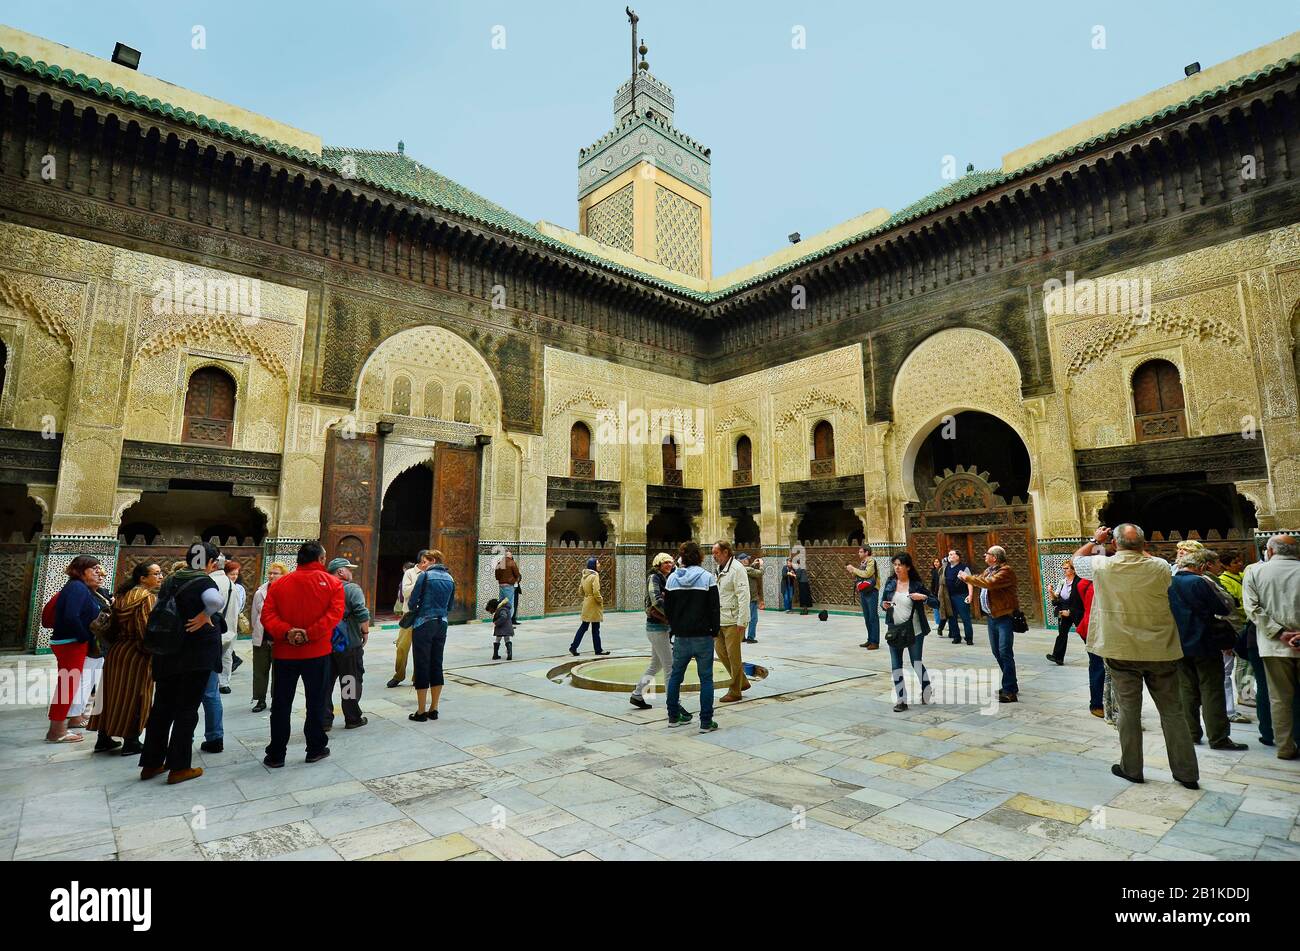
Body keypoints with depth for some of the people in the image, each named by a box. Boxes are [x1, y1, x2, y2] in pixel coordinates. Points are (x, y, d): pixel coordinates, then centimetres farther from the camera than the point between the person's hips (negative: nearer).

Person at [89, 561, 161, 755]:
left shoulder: (122, 596, 10)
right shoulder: (149, 597, -15)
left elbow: (113, 624, 12)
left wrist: (114, 645, 20)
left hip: (115, 651, 8)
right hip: (137, 654, -8)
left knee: (113, 694, 16)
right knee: (134, 696, 1)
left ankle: (104, 739, 24)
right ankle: (131, 743, 8)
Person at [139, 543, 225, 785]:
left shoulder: (171, 579, 7)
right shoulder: (203, 581, -17)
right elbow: (217, 600, -39)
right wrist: (204, 615, -22)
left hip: (167, 654, 7)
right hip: (196, 655, -7)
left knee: (162, 707, 16)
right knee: (187, 709, 3)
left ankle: (151, 763, 26)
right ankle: (179, 767, 9)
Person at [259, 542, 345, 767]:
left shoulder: (279, 583, 5)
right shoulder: (332, 582, -4)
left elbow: (267, 614, -6)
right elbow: (336, 612, -17)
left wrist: (286, 632, -14)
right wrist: (310, 633, -17)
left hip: (283, 653, 2)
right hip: (317, 652, -2)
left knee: (281, 705, 12)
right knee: (316, 702, 11)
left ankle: (276, 754, 18)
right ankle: (316, 749, 19)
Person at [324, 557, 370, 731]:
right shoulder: (352, 589, -12)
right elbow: (363, 614, -22)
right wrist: (365, 632, -7)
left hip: (325, 644, 6)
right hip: (349, 644, -5)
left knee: (326, 683, 12)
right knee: (351, 681, 7)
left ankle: (325, 720, 15)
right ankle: (353, 719, 16)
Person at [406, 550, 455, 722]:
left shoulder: (425, 575, -9)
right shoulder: (450, 579, 8)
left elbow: (413, 599, -6)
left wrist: (411, 610, 14)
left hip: (424, 624, -5)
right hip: (442, 625, 5)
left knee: (422, 666, 2)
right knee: (437, 665, 11)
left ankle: (421, 712, 7)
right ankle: (433, 710, 17)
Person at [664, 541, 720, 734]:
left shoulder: (672, 578, 1)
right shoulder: (707, 577, -9)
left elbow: (667, 608, 6)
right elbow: (714, 608, -8)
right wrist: (715, 631, 3)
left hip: (681, 636, 4)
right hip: (703, 636, -3)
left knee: (675, 676, 17)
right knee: (706, 678, 4)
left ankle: (673, 717, 25)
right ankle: (706, 722, 5)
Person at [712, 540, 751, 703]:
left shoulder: (736, 569, -14)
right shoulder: (720, 569, 14)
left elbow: (743, 596, -19)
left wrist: (741, 622, -21)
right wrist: (714, 617, 18)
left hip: (733, 621, -9)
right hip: (721, 620, 9)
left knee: (733, 655, 0)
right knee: (720, 650, 12)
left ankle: (735, 691, 13)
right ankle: (742, 682, 26)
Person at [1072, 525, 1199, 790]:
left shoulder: (1102, 566, -11)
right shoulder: (1161, 567, -9)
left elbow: (1077, 559, 9)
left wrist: (1095, 540, 21)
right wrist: (1142, 551, 19)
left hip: (1121, 651, -1)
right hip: (1161, 651, 1)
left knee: (1128, 710, 9)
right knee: (1172, 711, 12)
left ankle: (1131, 768, 20)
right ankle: (1186, 772, 21)